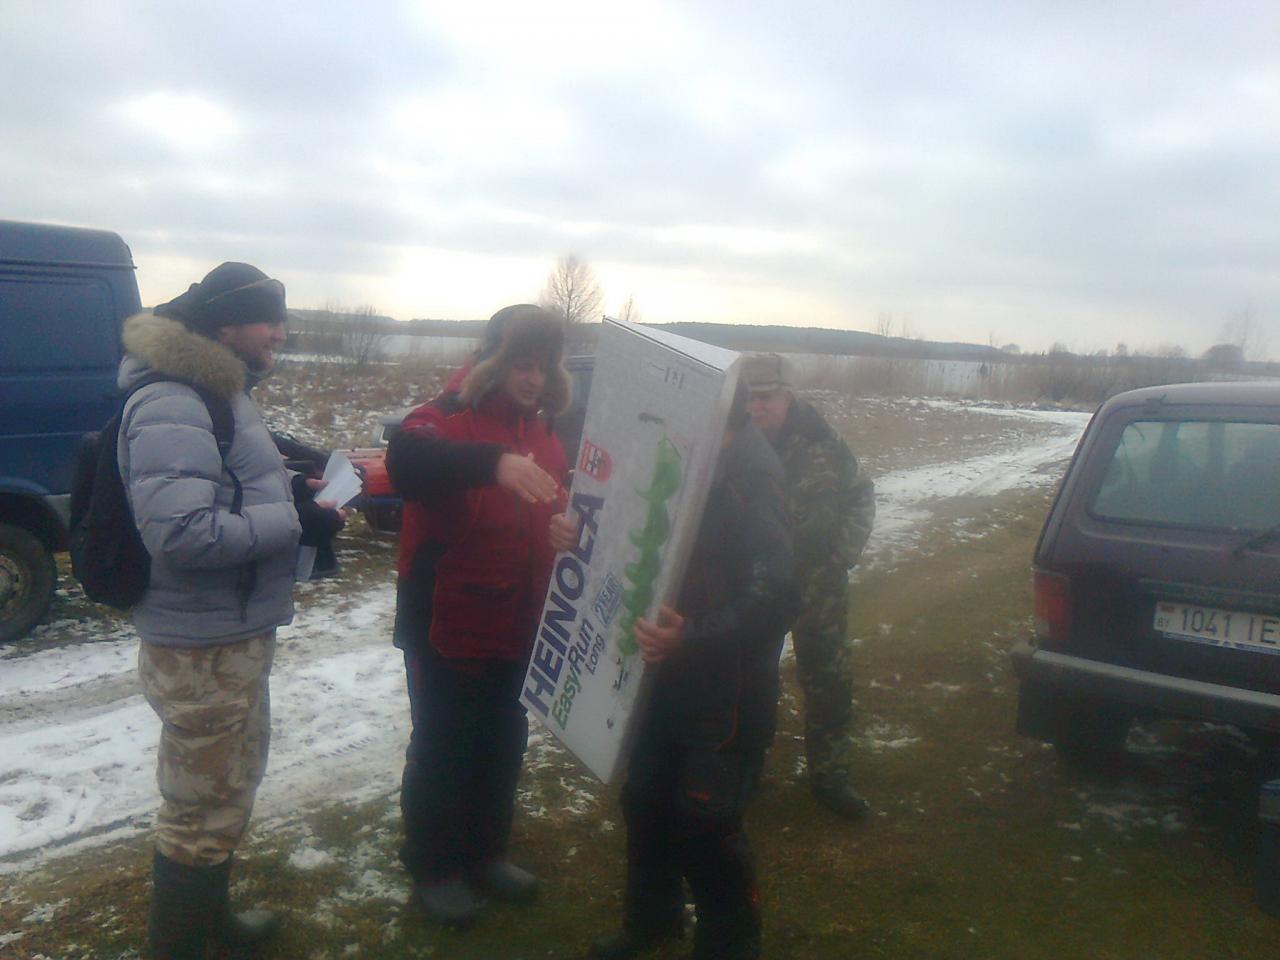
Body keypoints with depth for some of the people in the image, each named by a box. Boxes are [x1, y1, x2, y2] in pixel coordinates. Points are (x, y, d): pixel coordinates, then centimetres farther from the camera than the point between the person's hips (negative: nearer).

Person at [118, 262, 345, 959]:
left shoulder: (223, 394, 11)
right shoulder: (170, 408, -23)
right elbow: (180, 533, -32)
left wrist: (296, 490, 5)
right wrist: (294, 521, -24)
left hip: (237, 634, 11)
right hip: (202, 648, -11)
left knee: (233, 780, 27)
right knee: (205, 809, 5)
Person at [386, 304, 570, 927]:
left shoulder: (543, 436, 9)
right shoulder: (453, 416, -12)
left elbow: (556, 513, 18)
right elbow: (405, 459, -34)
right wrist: (493, 462, -48)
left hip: (516, 629, 7)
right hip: (446, 625, -6)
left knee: (503, 745, 18)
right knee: (442, 749, 8)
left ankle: (485, 853, 38)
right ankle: (433, 867, 28)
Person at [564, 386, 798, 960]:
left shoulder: (749, 484, -20)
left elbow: (774, 600, -27)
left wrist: (691, 638, -38)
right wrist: (579, 536, -3)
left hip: (725, 697, -8)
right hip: (665, 681, 8)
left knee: (704, 827, 3)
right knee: (646, 804, 20)